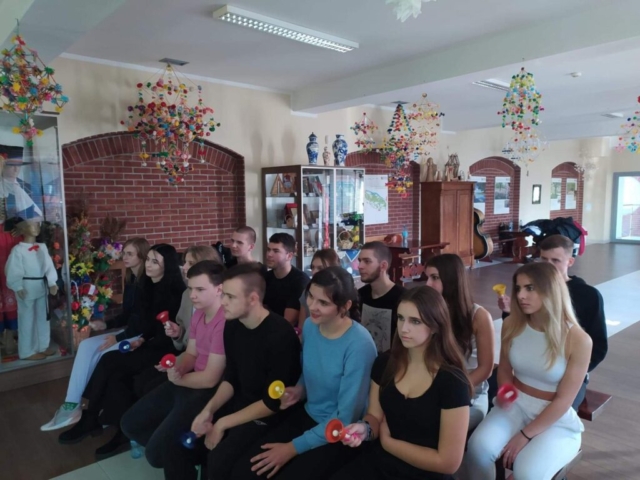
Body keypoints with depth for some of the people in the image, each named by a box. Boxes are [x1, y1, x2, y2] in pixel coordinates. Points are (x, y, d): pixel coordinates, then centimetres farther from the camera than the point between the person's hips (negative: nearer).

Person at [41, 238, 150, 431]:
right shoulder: (129, 279, 10)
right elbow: (127, 314, 15)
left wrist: (119, 337, -19)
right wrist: (106, 324, 0)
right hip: (129, 330, 8)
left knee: (100, 354, -20)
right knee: (86, 346, -8)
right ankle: (72, 405, -9)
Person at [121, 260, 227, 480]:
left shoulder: (225, 321, -27)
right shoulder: (198, 314, 7)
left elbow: (210, 379, -23)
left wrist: (178, 379, -5)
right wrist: (177, 368, -11)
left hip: (211, 392, -10)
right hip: (187, 383, 10)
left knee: (157, 449, -19)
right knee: (131, 423, 12)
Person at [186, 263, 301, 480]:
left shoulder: (280, 336, -25)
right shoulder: (232, 326, -2)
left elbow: (273, 403, -21)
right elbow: (231, 378, 8)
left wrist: (223, 423, -17)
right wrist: (209, 409, -7)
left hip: (270, 414, -7)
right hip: (239, 402, 7)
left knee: (218, 460, -22)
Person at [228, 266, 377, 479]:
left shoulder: (359, 345, -25)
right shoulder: (310, 326, -5)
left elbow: (346, 419, -20)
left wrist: (294, 448, -16)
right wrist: (299, 390, -7)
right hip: (307, 415, 6)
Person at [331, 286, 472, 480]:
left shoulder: (452, 382, -17)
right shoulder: (385, 362, -3)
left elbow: (448, 462, -15)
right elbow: (375, 416, 7)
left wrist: (387, 441, -8)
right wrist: (365, 428, -16)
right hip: (378, 463, 4)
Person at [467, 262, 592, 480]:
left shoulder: (578, 340, -17)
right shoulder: (512, 324, -6)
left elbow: (563, 401, -13)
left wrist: (525, 435, -16)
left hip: (557, 420, -3)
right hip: (515, 406, 3)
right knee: (479, 447, -24)